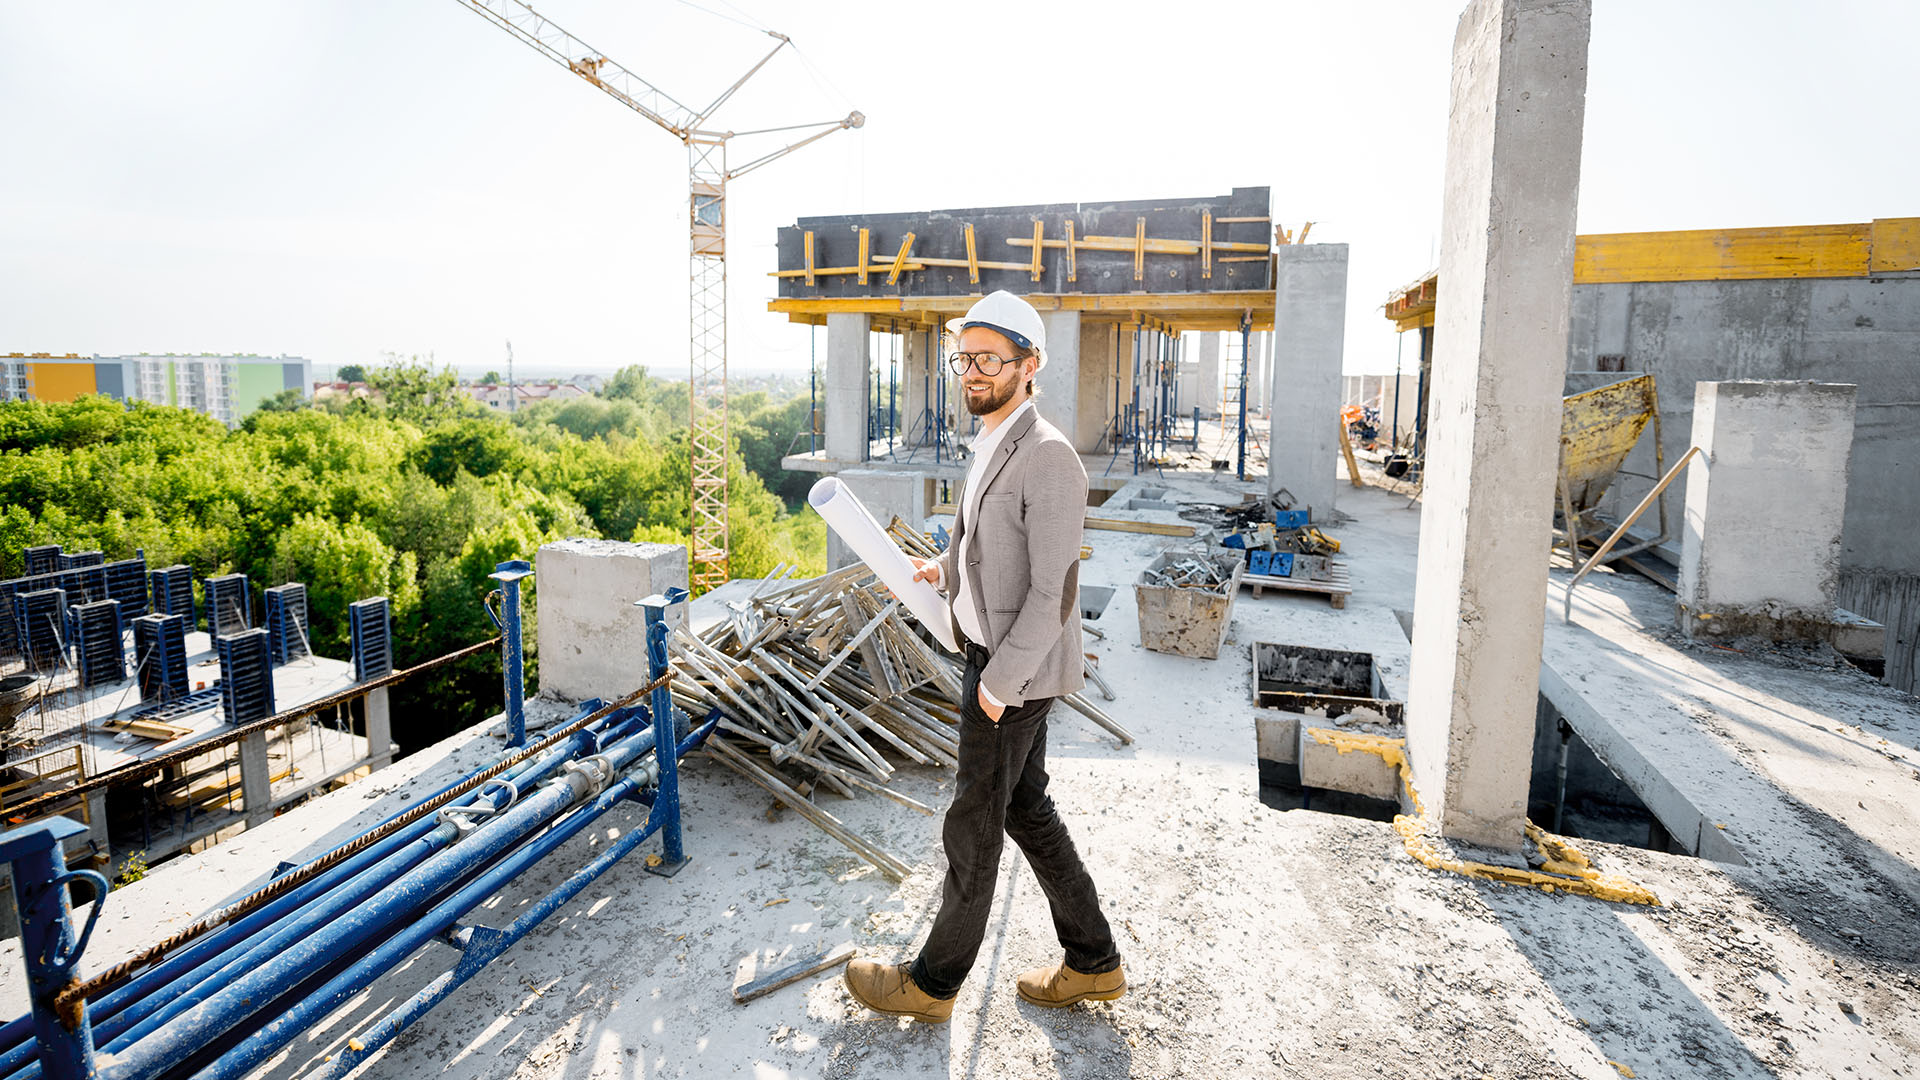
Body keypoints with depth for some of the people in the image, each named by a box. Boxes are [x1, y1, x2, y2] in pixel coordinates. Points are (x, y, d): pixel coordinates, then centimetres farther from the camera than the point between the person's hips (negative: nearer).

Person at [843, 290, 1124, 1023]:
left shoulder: (1047, 457, -22)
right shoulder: (990, 447, 8)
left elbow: (1053, 589, -24)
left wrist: (1000, 680, -19)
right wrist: (947, 569, 11)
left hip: (1015, 673, -10)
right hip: (994, 658, 10)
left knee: (973, 829, 7)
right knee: (1027, 810, 19)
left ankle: (933, 983, 28)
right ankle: (1093, 963, 35)